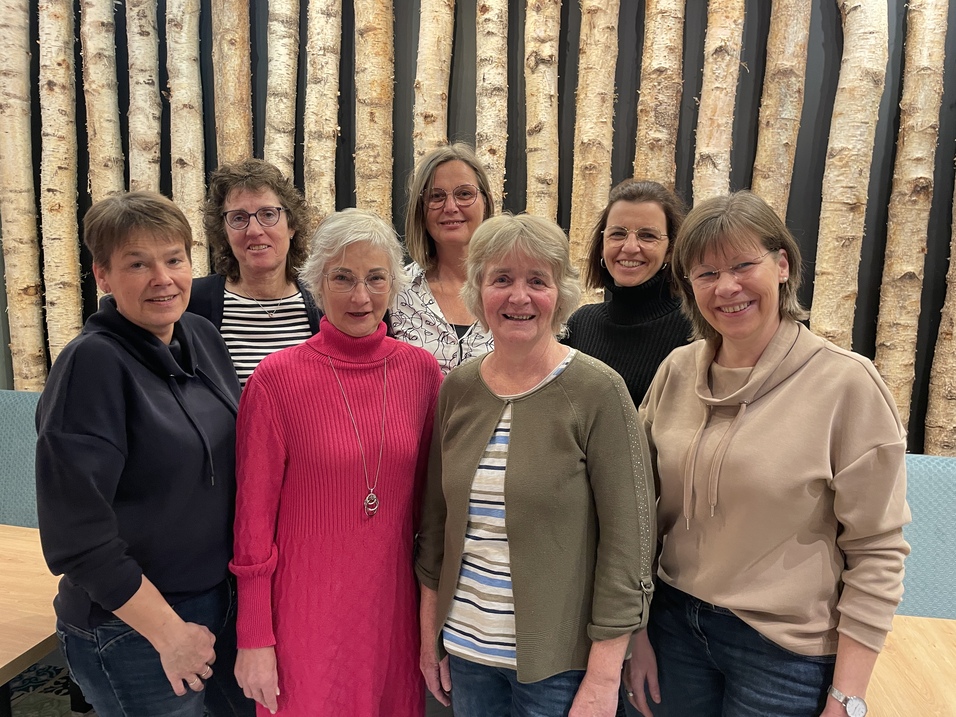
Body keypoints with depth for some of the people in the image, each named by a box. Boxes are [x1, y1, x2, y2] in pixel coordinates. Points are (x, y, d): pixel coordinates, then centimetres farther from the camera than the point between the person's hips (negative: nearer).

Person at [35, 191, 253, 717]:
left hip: (221, 598, 7)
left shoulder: (203, 338, 0)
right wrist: (168, 632, -16)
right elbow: (78, 532, -20)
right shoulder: (93, 364, -19)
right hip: (132, 628, -6)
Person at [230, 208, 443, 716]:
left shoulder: (421, 369, -3)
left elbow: (428, 492, 7)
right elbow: (254, 517, -8)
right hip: (307, 611, -3)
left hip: (394, 601, 3)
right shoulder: (277, 378, -13)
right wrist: (254, 639, -5)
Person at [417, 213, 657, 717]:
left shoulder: (598, 391, -14)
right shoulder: (458, 388, 0)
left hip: (558, 660, -4)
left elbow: (627, 537, -14)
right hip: (465, 645, 4)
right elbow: (437, 513, 7)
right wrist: (430, 628, 9)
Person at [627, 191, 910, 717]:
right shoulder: (677, 371, -4)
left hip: (787, 652, -3)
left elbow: (876, 552, -12)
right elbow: (643, 510, 2)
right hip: (674, 624, 4)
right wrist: (636, 633, 4)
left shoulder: (845, 383, -15)